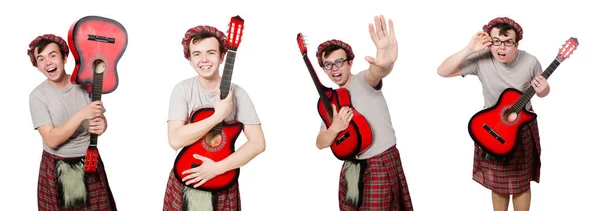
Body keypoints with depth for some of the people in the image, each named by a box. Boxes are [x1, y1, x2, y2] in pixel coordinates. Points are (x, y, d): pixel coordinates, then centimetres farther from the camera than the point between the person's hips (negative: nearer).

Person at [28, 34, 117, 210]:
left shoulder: (85, 84, -5)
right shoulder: (38, 95, -12)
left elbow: (101, 119, 5)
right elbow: (51, 140, -19)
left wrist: (101, 126, -19)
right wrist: (82, 115, -28)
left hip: (90, 162, 2)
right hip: (57, 169, -2)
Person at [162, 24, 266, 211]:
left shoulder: (237, 94, -8)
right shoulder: (183, 90, -8)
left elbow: (258, 143, -11)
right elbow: (175, 140, -20)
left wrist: (217, 168, -21)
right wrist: (219, 115, -25)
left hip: (222, 185, 0)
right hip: (185, 181, 0)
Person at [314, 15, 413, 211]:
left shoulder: (363, 81, -10)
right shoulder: (331, 100, 8)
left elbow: (375, 72, -36)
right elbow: (320, 143, 4)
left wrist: (385, 64, -61)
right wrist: (335, 128, -19)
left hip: (381, 164, -6)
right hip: (352, 166, 7)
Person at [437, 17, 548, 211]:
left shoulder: (530, 62, -17)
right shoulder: (482, 60, -18)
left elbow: (541, 92, 0)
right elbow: (442, 71, -22)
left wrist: (543, 90, -25)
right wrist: (469, 49, -31)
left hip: (522, 128, 0)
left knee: (521, 183, 13)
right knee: (498, 183, 15)